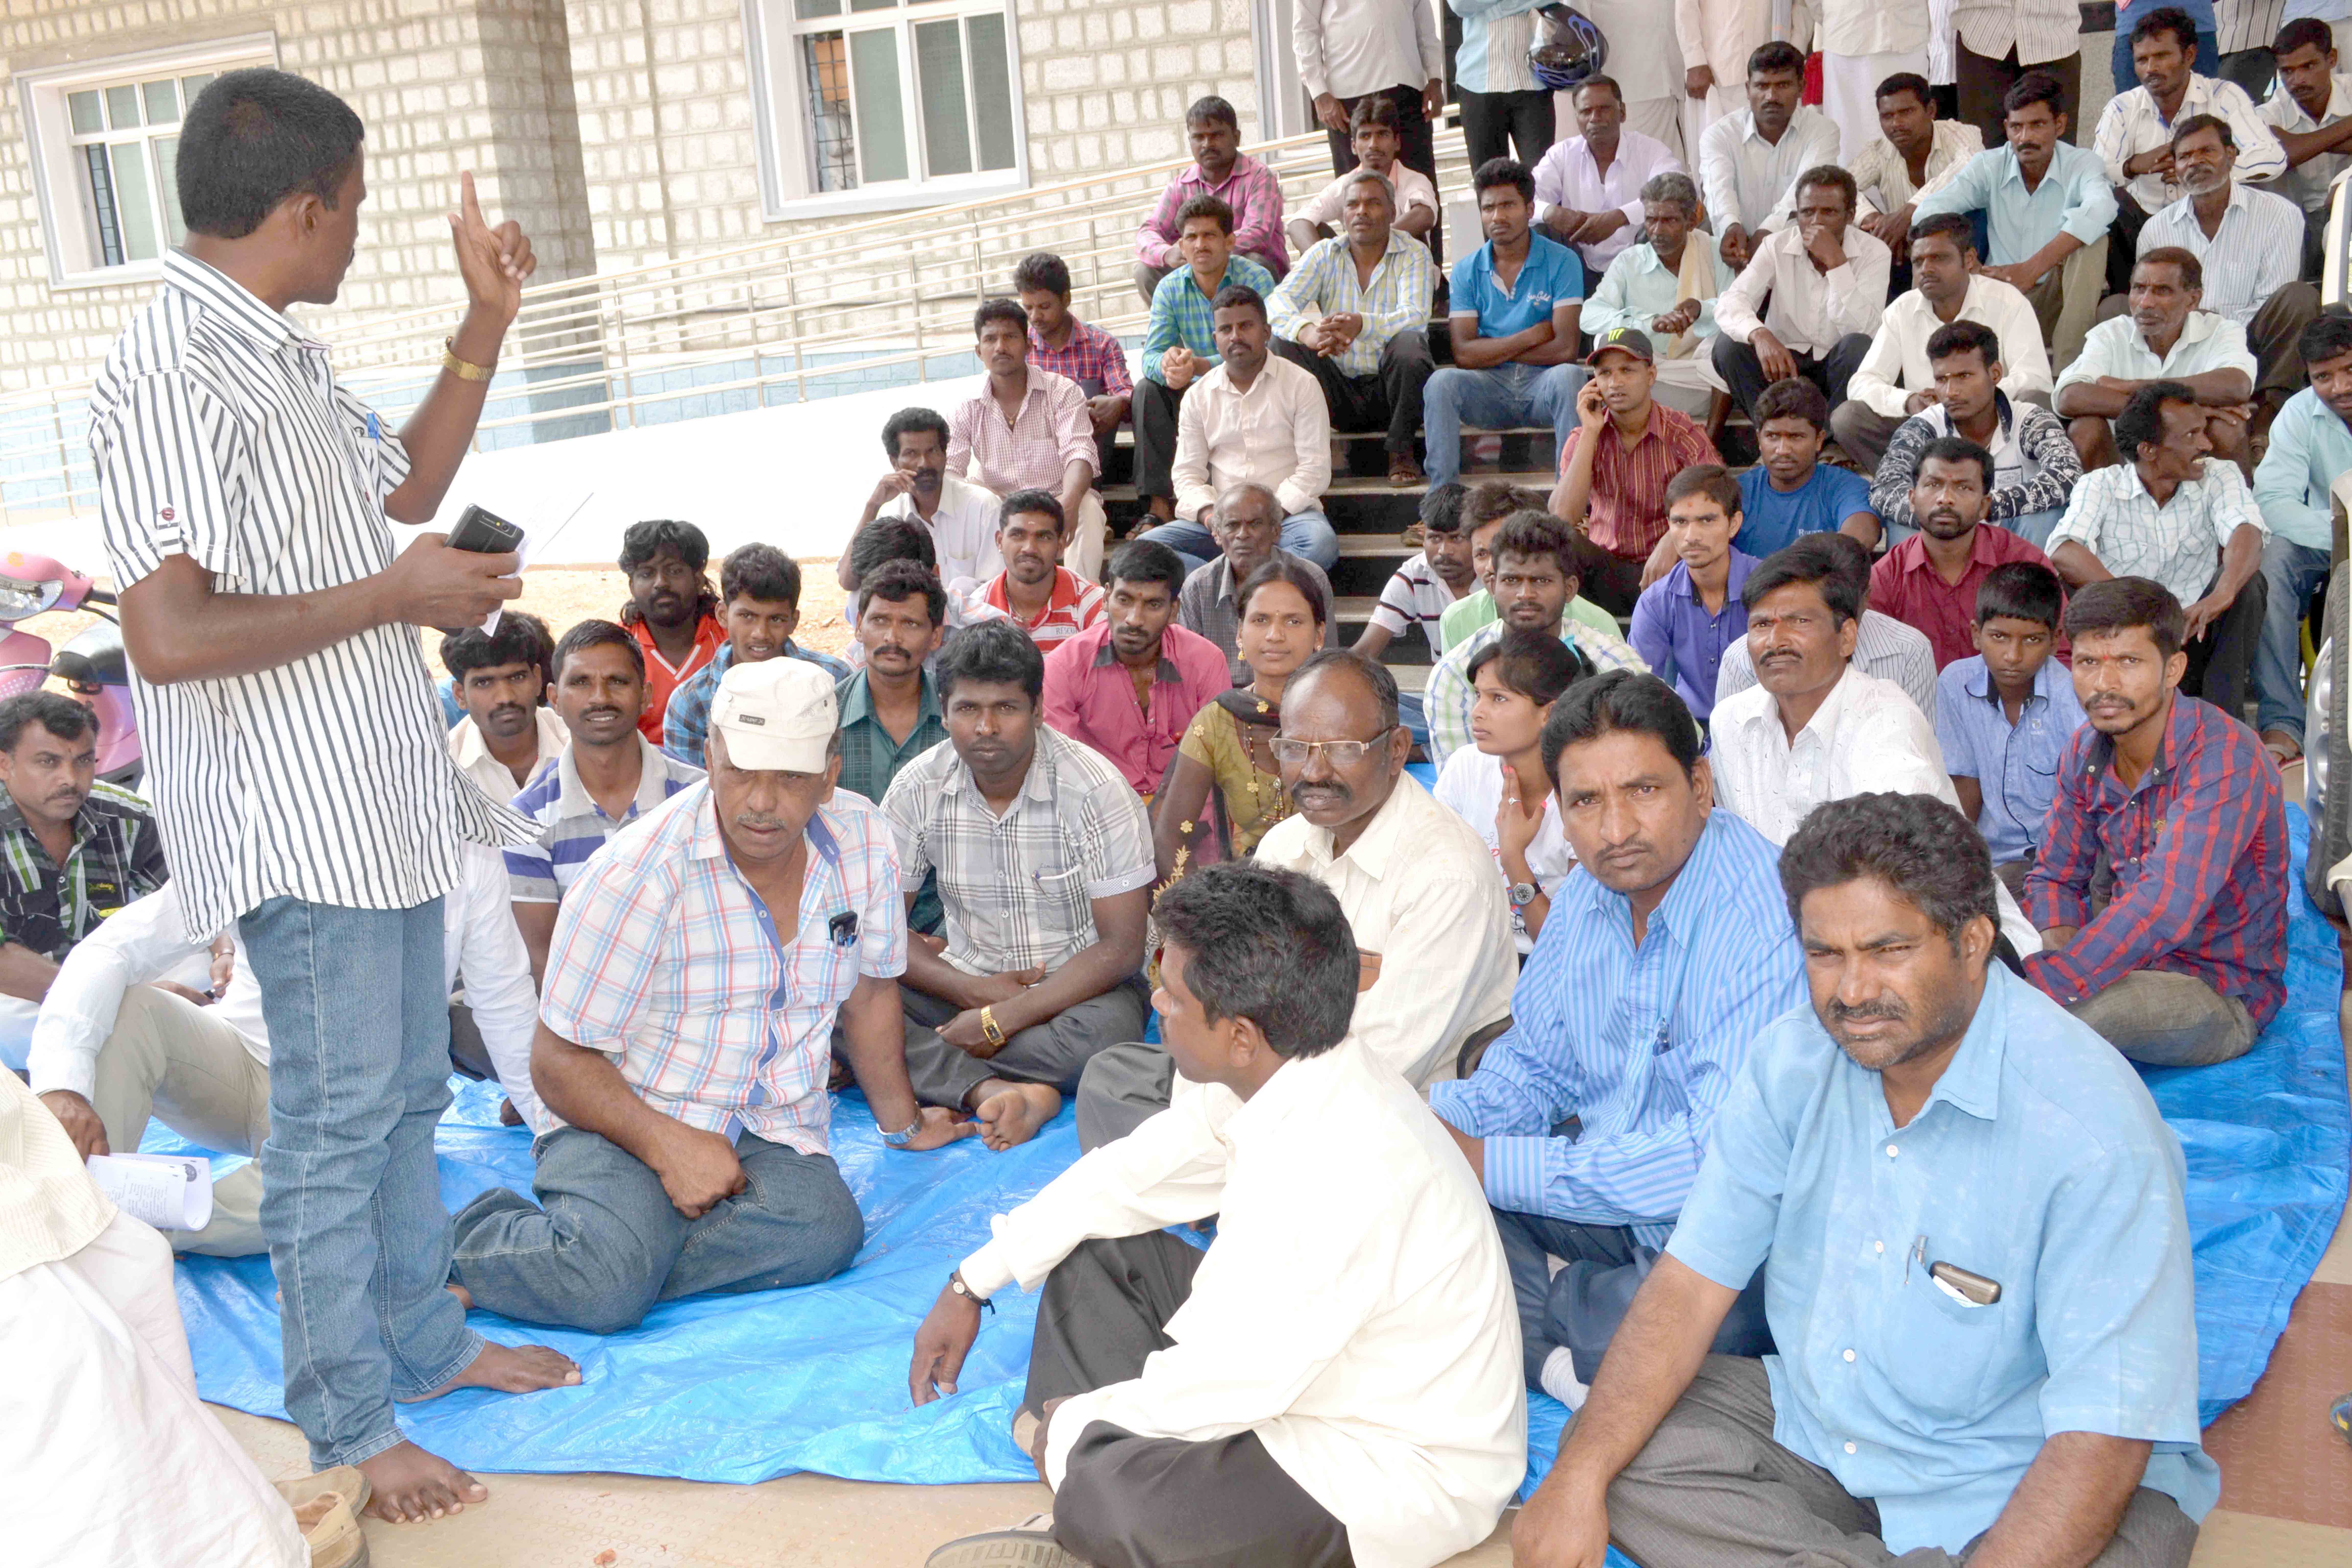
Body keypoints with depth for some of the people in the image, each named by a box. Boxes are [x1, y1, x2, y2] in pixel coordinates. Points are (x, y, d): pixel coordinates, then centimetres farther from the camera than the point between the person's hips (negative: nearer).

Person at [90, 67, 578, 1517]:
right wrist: (394, 596, -19)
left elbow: (403, 489, 24)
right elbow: (169, 637, -27)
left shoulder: (279, 357, 10)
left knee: (407, 1091, 20)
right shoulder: (173, 376, -20)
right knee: (338, 1120, 2)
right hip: (297, 818, -10)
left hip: (380, 795, 10)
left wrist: (486, 325, 16)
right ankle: (350, 1429, 17)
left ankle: (425, 1337, 36)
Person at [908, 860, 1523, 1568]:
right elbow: (1131, 1175, 10)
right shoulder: (1279, 1080, -4)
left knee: (1120, 1496, -36)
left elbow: (1237, 1375, -28)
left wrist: (1075, 1424, -10)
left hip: (1399, 1474, -10)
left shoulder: (1340, 1165, -34)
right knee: (1094, 1248, 11)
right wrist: (972, 1285, 13)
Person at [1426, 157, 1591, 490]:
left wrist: (1493, 350, -4)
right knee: (1442, 382, -27)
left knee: (1568, 376, -34)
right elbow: (1464, 354, -4)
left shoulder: (1562, 262, 0)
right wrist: (1533, 336, -7)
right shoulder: (1467, 271, 8)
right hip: (1491, 389, 2)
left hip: (1543, 384, -2)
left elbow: (1565, 349, -11)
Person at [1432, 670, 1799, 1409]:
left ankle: (1534, 1319, -6)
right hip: (1609, 1196, 8)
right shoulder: (1592, 891, 2)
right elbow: (1535, 1065, 14)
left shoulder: (1769, 920, -26)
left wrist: (1493, 1166, -28)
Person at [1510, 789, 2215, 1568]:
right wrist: (1580, 1475, -16)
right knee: (1616, 1448, -10)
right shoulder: (1793, 1059, -5)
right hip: (1812, 1434, 6)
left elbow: (2102, 1436, -25)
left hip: (2007, 1492, -5)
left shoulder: (2095, 1126, -24)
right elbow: (1693, 1280, -4)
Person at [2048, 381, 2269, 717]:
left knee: (2248, 583, -23)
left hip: (2194, 637, 2)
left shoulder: (2219, 478, 5)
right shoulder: (2100, 487, 0)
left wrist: (2222, 594, -39)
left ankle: (2221, 720, -19)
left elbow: (2247, 532, -17)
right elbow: (2063, 554, -20)